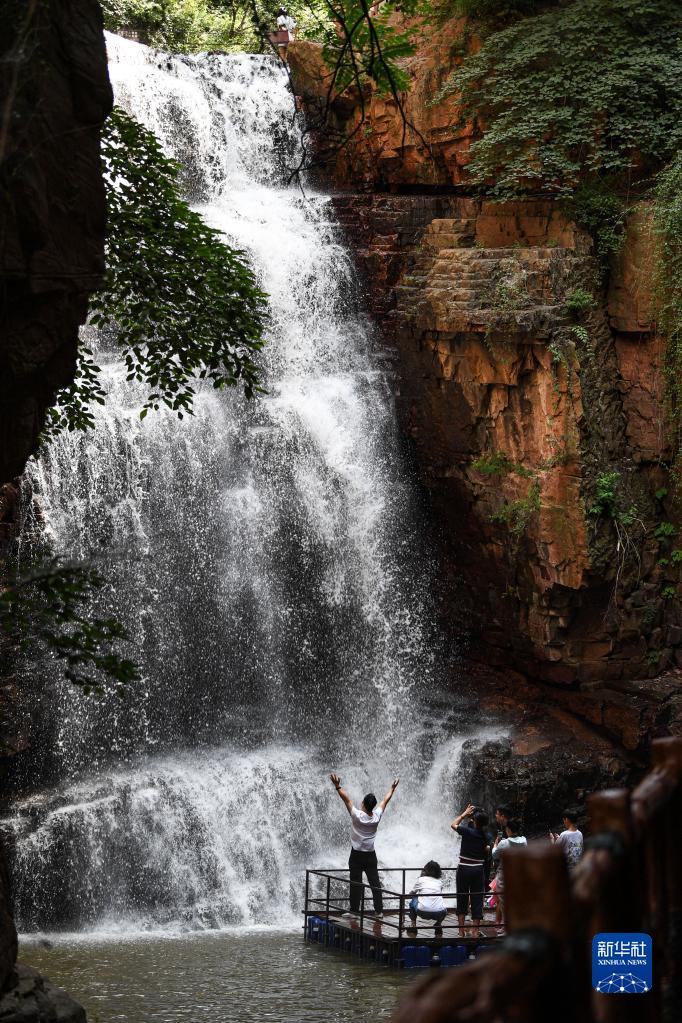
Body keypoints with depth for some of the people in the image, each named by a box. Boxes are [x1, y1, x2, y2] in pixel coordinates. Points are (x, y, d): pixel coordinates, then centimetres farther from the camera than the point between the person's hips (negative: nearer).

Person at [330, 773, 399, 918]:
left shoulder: (357, 816, -17)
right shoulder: (377, 816, -6)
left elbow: (347, 799, -14)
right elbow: (386, 800, 8)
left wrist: (337, 786, -11)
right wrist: (393, 788, 20)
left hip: (357, 855, -3)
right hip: (371, 855, 3)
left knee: (356, 884, 1)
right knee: (375, 883, 7)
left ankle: (354, 910, 3)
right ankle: (379, 910, 9)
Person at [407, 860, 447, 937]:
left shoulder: (420, 879, 13)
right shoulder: (439, 882, 20)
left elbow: (412, 893, 29)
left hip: (423, 912, -3)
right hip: (439, 914, 3)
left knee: (413, 901, 28)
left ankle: (413, 926, 23)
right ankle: (438, 925, 22)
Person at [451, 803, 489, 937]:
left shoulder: (468, 832, -13)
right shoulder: (486, 836, -4)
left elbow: (453, 825, 4)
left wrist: (465, 814, 11)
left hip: (464, 869, -2)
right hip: (478, 870, 2)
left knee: (462, 898, 8)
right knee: (477, 899, 7)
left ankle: (461, 930, 9)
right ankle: (476, 930, 7)